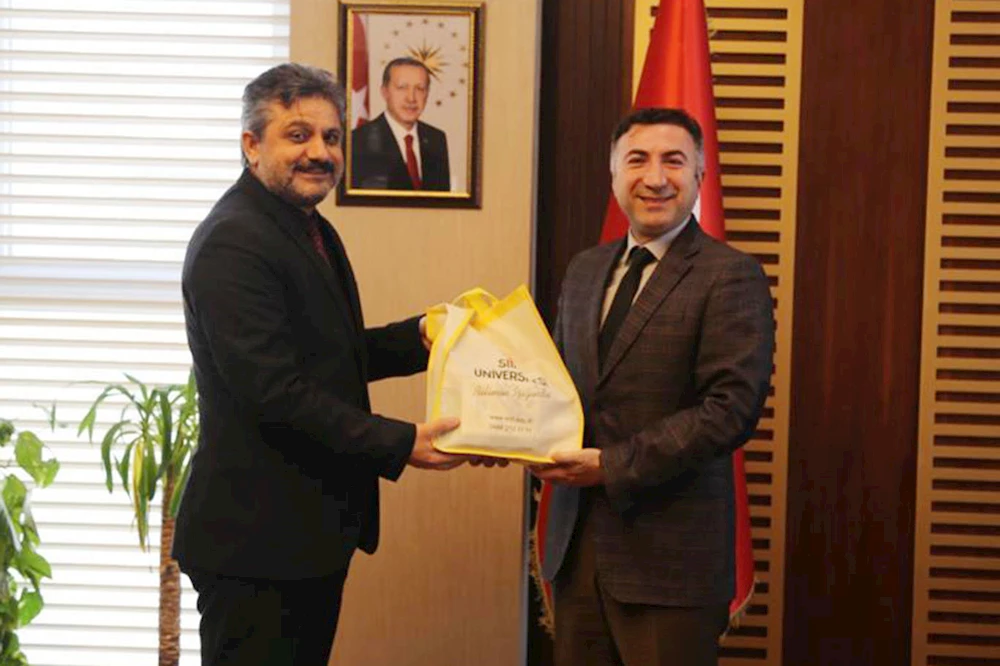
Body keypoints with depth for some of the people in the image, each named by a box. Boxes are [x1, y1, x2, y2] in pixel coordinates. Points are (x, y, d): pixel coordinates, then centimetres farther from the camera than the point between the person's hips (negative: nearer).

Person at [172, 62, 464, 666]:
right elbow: (274, 390, -24)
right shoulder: (232, 243, -18)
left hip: (318, 528, 10)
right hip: (256, 539, -10)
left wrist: (419, 337, 5)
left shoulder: (313, 231, 15)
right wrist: (400, 444, -22)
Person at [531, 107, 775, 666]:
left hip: (671, 555, -6)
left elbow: (732, 409, -17)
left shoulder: (730, 277, -8)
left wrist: (612, 466, -18)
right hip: (578, 541, 6)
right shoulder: (586, 270, 14)